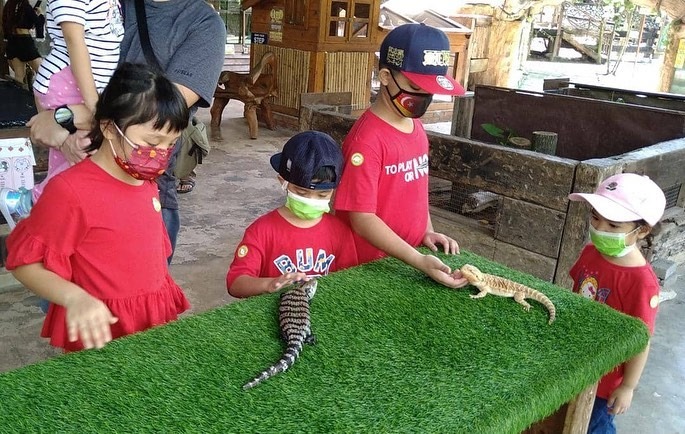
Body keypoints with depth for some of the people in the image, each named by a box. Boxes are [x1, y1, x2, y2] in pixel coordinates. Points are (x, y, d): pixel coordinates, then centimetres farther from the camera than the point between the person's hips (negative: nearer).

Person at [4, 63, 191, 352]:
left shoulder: (146, 182, 4)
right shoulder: (70, 190, -18)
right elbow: (25, 261, -13)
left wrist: (168, 304, 15)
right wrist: (75, 298, -28)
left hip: (156, 320, 7)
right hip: (102, 332, -6)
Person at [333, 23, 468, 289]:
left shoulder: (416, 127, 3)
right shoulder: (366, 140, -22)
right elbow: (362, 219, -23)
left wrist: (427, 231, 2)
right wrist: (419, 261, -28)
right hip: (368, 267, -7)